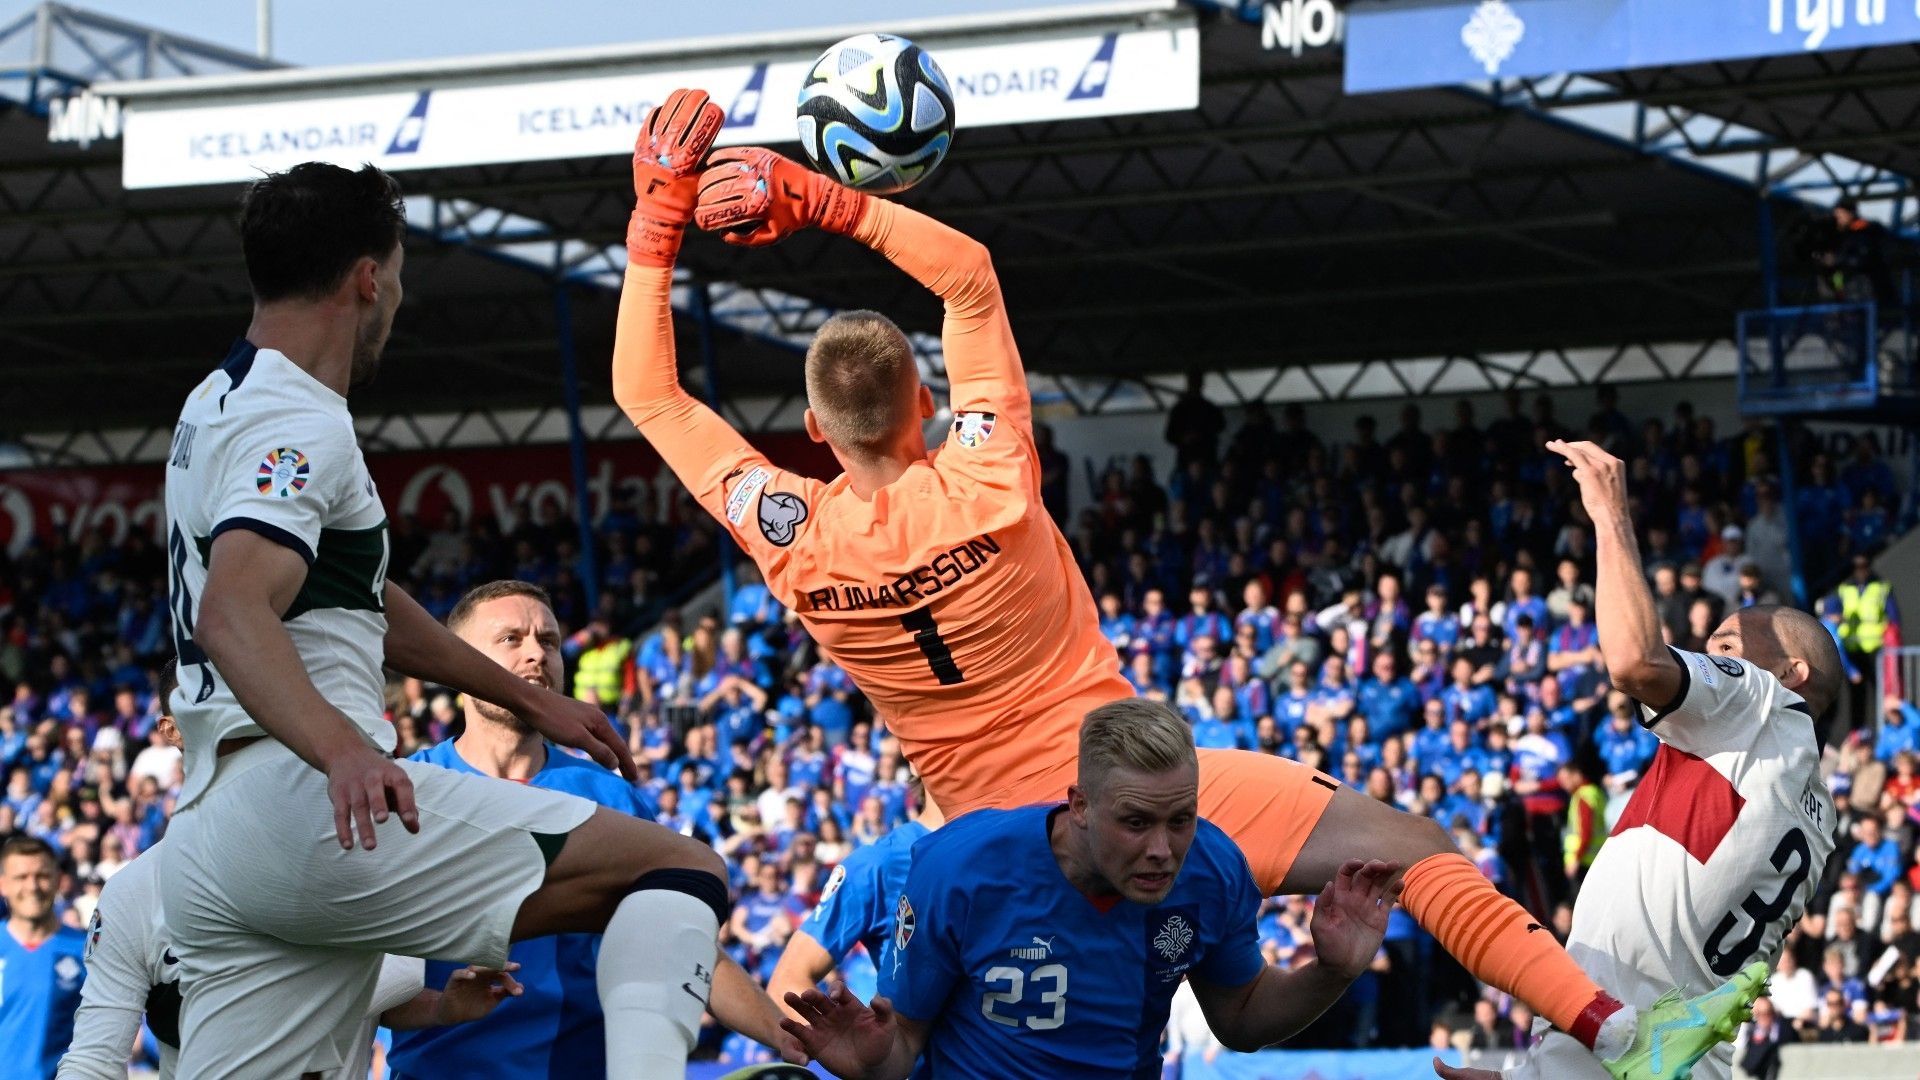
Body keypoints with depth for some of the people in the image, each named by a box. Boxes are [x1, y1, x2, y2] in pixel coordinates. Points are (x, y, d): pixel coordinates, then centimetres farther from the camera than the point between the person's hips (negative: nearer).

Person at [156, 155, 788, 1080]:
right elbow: (231, 614, -25)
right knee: (681, 867, -6)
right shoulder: (297, 423, -7)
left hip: (208, 845, 10)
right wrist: (340, 748, -41)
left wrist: (530, 701, 41)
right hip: (312, 807, -10)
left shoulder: (222, 405, 24)